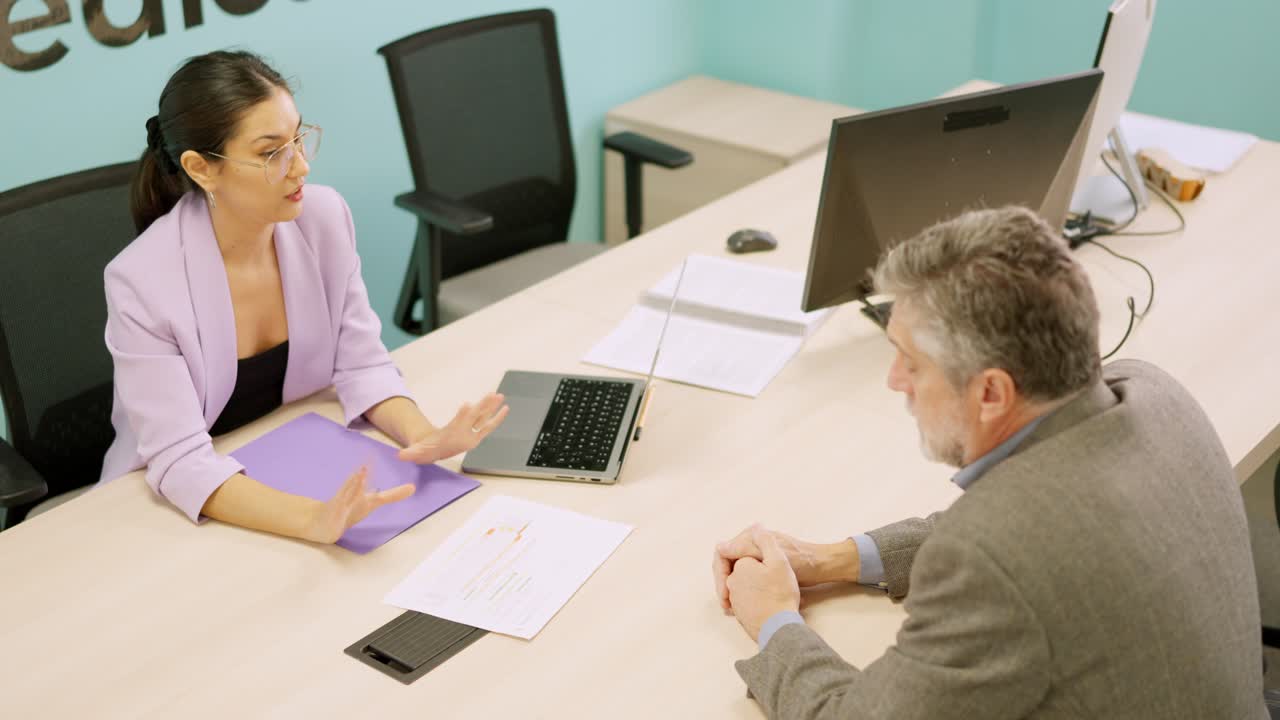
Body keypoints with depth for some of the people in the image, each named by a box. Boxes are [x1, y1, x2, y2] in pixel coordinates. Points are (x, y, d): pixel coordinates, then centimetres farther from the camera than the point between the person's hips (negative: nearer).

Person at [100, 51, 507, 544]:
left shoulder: (324, 217, -9)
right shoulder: (142, 282, -23)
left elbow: (361, 364, -5)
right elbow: (179, 461, -27)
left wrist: (424, 438, -25)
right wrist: (315, 520, -41)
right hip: (175, 508, -4)